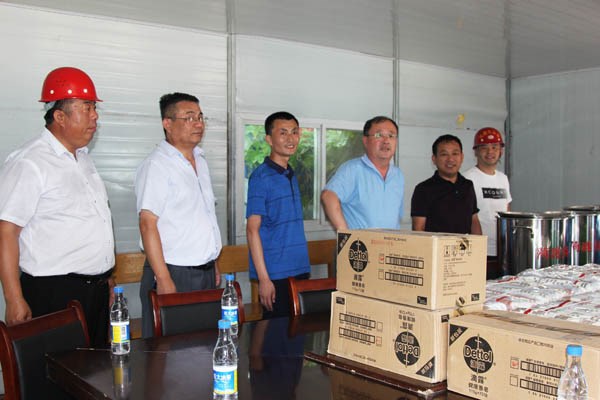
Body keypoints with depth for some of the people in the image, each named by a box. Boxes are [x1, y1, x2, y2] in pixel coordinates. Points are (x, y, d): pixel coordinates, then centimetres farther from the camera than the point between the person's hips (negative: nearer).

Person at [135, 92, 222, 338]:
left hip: (206, 272, 8)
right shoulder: (156, 166, -11)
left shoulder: (200, 161, 15)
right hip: (174, 273, -8)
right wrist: (163, 279, -22)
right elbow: (148, 224, -18)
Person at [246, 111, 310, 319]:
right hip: (276, 275, -7)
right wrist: (263, 278, -18)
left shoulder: (291, 176, 13)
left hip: (300, 271, 7)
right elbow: (252, 230, -14)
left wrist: (304, 268, 14)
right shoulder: (262, 177, -11)